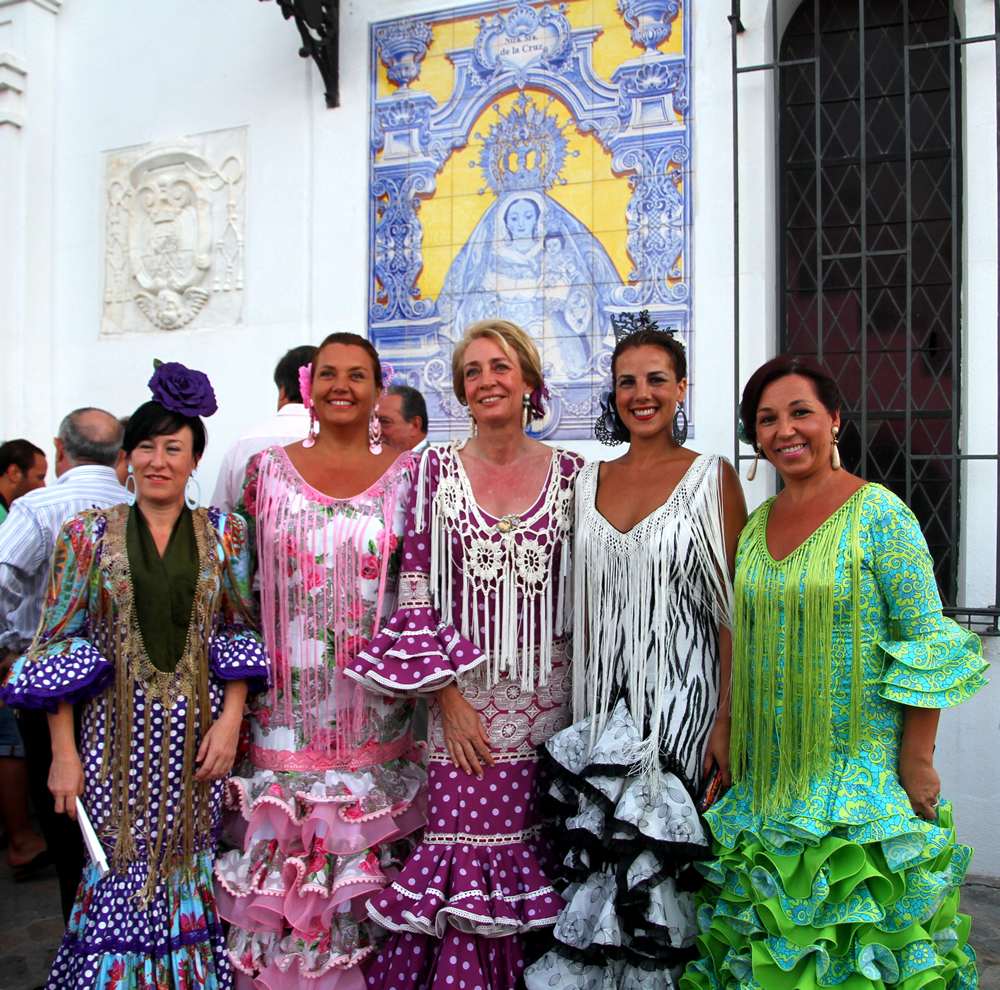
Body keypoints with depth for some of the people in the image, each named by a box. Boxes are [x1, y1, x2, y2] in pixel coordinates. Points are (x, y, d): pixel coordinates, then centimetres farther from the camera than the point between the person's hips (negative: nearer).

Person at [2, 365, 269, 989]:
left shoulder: (226, 534, 4)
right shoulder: (88, 533, 1)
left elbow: (242, 631, 6)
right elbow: (59, 642, 1)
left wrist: (231, 718, -6)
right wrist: (64, 750, -4)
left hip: (199, 728, 1)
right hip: (120, 728, 0)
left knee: (191, 863, 8)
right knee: (121, 869, 3)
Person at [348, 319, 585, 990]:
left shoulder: (570, 473, 4)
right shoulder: (437, 469, 2)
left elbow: (584, 593, 8)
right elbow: (415, 594, -1)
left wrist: (585, 697, 3)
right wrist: (447, 695, -7)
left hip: (549, 701, 1)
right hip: (462, 695, -1)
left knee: (536, 852, 5)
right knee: (466, 851, -2)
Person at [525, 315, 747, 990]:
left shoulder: (712, 477, -1)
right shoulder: (588, 481, 10)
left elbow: (734, 611, -5)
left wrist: (726, 719, -12)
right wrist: (581, 706, 8)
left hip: (681, 698, -3)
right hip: (602, 704, 4)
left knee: (658, 856, -1)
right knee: (600, 856, 5)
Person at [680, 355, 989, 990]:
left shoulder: (880, 515, -10)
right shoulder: (756, 525, 7)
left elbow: (927, 642, -11)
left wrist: (918, 763, -13)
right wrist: (729, 733, 14)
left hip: (861, 765, -5)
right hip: (771, 770, 6)